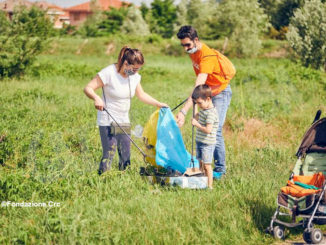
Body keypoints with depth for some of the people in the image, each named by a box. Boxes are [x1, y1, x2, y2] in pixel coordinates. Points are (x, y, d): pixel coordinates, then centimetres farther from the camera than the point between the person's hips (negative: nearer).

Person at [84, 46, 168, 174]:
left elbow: (141, 95, 18)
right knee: (109, 153, -12)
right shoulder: (109, 73, -17)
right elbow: (88, 88, -18)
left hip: (124, 120, 7)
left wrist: (158, 104, 10)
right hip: (107, 121, -7)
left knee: (125, 153, 6)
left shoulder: (134, 75, 3)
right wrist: (96, 98, -37)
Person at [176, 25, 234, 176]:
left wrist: (184, 111, -47)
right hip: (207, 92, 9)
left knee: (214, 131, -16)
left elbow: (198, 87, -40)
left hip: (221, 92, -9)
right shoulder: (193, 51, -3)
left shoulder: (207, 56, -31)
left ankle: (220, 168, -7)